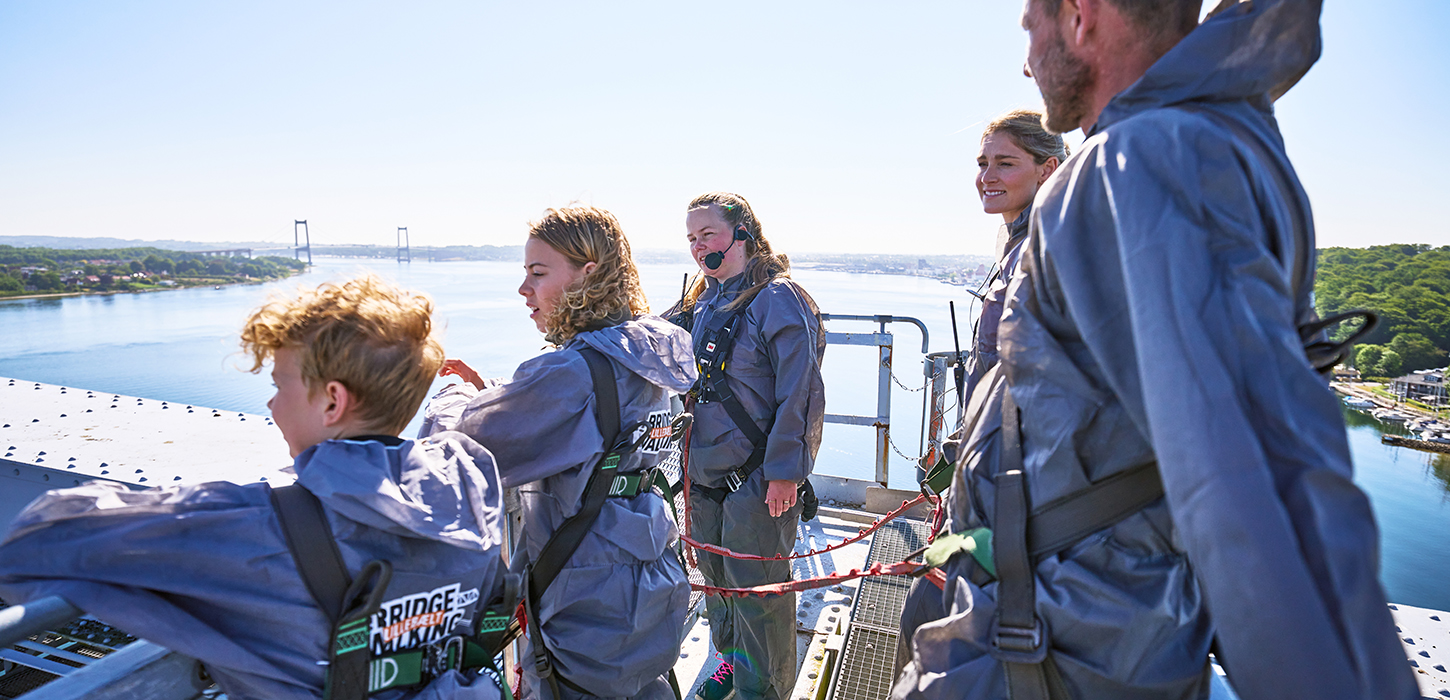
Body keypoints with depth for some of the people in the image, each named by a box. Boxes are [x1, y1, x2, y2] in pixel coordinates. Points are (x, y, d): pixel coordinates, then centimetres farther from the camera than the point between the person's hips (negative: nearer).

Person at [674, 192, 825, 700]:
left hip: (758, 478, -8)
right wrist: (690, 452, 19)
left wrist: (784, 471, -20)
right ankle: (731, 657, 45)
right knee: (716, 574, 22)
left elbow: (800, 394, -19)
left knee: (757, 590, 5)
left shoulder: (777, 299, -15)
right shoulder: (702, 302, 10)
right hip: (704, 472, 8)